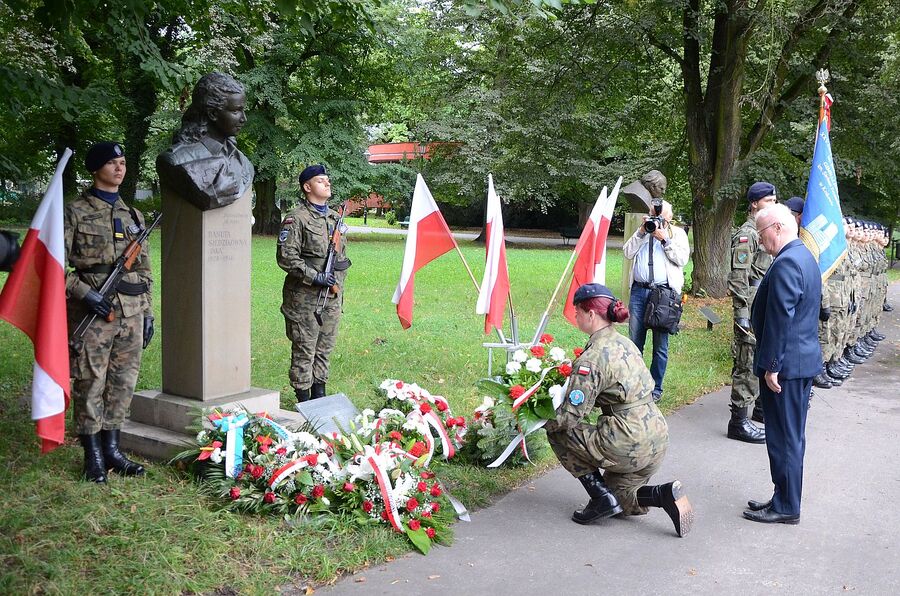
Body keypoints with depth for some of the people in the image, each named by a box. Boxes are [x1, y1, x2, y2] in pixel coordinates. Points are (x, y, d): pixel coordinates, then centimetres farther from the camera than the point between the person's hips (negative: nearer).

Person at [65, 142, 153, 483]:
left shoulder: (133, 215, 15)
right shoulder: (75, 213, -1)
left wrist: (147, 312, 14)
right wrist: (84, 293, -16)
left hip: (131, 313, 5)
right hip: (92, 312, -5)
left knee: (123, 382, 9)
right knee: (90, 383, 1)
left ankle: (112, 449, 20)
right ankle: (93, 456, 11)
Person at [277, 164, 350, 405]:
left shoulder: (334, 217, 14)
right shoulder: (296, 218, -9)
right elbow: (286, 257, -14)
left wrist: (338, 282, 13)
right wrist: (315, 277, -17)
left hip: (333, 295, 7)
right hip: (305, 297, -7)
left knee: (325, 346, 13)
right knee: (304, 348, -1)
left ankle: (319, 390, 24)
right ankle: (303, 395, 8)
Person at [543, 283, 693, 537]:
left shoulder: (592, 358, -17)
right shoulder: (624, 342, 10)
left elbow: (569, 417, -16)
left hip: (627, 446, -9)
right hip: (657, 439, 9)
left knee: (557, 432, 9)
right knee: (618, 497, 28)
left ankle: (602, 497, 6)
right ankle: (664, 494, 2)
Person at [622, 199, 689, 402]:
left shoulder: (677, 233, 10)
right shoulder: (642, 232, 17)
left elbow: (683, 258, -4)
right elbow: (628, 253, 4)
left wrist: (664, 239, -9)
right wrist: (641, 232, -4)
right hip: (639, 290, 3)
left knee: (660, 345, 1)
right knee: (635, 341, 4)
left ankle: (655, 389, 9)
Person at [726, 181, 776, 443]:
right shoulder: (746, 234, -12)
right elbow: (738, 277, -18)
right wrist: (741, 313, -22)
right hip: (753, 310, -10)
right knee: (747, 365, -7)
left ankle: (762, 407, 34)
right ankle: (738, 421, -4)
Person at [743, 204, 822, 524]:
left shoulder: (786, 263, -19)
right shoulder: (805, 257, 14)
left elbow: (780, 319, -22)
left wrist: (772, 365, -19)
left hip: (786, 363, -10)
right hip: (805, 359, 10)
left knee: (784, 437, -1)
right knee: (793, 435, 16)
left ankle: (785, 508, 9)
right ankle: (786, 500, 26)